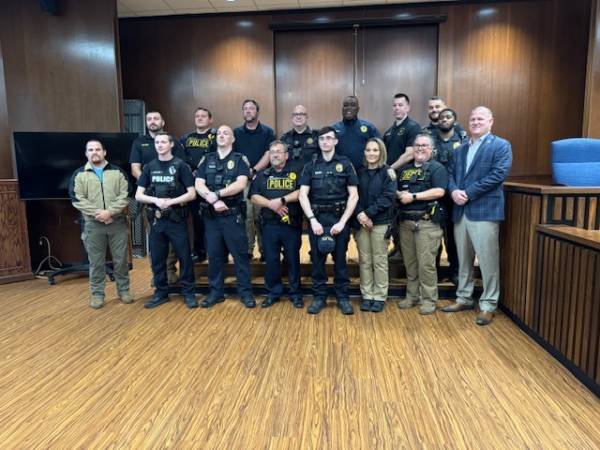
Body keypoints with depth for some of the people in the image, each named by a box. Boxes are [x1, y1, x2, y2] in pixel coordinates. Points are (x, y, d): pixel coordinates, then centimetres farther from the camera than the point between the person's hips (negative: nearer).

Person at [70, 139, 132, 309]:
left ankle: (124, 290, 21)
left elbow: (125, 195, -2)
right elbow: (77, 199, -4)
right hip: (93, 224, 0)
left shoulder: (117, 172, 6)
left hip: (118, 222, 0)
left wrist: (110, 212, -15)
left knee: (121, 259, 7)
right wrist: (97, 213, -14)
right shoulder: (79, 174, 5)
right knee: (96, 262, 6)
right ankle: (97, 294, 18)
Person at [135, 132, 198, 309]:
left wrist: (171, 201, -18)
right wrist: (156, 200, -13)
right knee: (157, 258, 10)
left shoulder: (180, 165, -2)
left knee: (184, 257, 2)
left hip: (176, 219, -3)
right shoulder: (149, 167, 8)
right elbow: (138, 195, 6)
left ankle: (189, 293, 14)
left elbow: (191, 194, -6)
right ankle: (161, 293, 23)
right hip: (156, 220, 4)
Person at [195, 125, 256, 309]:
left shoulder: (240, 159, 1)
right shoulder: (206, 160, 11)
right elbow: (198, 185, -1)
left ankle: (246, 292, 10)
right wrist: (213, 200, -17)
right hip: (211, 215, 3)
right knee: (214, 255, 9)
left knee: (240, 254, 0)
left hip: (233, 215, -3)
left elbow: (241, 184, -15)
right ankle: (216, 292, 20)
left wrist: (216, 193, -19)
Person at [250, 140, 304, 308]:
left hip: (292, 224, -3)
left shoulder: (297, 171, 3)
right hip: (270, 224, 3)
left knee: (293, 259, 6)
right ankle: (273, 292, 22)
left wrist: (282, 200, -17)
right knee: (271, 259, 8)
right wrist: (271, 204, -13)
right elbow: (254, 197, 3)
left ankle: (296, 294, 18)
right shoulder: (263, 175, 12)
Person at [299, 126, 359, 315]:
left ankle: (343, 297, 19)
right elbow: (303, 195, 0)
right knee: (317, 259, 7)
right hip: (316, 218, 2)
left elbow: (353, 195, -2)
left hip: (339, 218, -1)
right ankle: (319, 297, 20)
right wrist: (312, 220, -11)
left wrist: (342, 222, -10)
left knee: (340, 260, 5)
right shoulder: (310, 166, 6)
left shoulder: (345, 164, 2)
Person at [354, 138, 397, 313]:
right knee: (364, 261, 6)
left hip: (381, 223, -3)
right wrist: (359, 214, -15)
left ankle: (380, 297, 12)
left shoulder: (388, 172, 0)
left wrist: (368, 213, -16)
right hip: (361, 223, 3)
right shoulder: (360, 172, 9)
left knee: (379, 261, 2)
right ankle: (367, 296, 16)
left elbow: (388, 197, -10)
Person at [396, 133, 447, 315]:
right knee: (409, 262, 12)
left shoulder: (436, 168, 0)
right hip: (406, 221, 6)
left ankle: (429, 300, 8)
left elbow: (439, 191, -14)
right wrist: (399, 194, -5)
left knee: (426, 263, -3)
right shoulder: (404, 169, 17)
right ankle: (412, 296, 23)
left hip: (427, 222, -6)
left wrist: (413, 196, -15)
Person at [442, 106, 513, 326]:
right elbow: (451, 173, 11)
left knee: (488, 261, -2)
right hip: (460, 211, 6)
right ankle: (464, 298, 27)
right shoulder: (461, 149, 19)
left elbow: (498, 175, -13)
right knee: (463, 259, 14)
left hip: (485, 210, -6)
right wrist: (454, 191, -10)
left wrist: (468, 193, -16)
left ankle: (488, 305, 10)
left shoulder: (501, 146, 0)